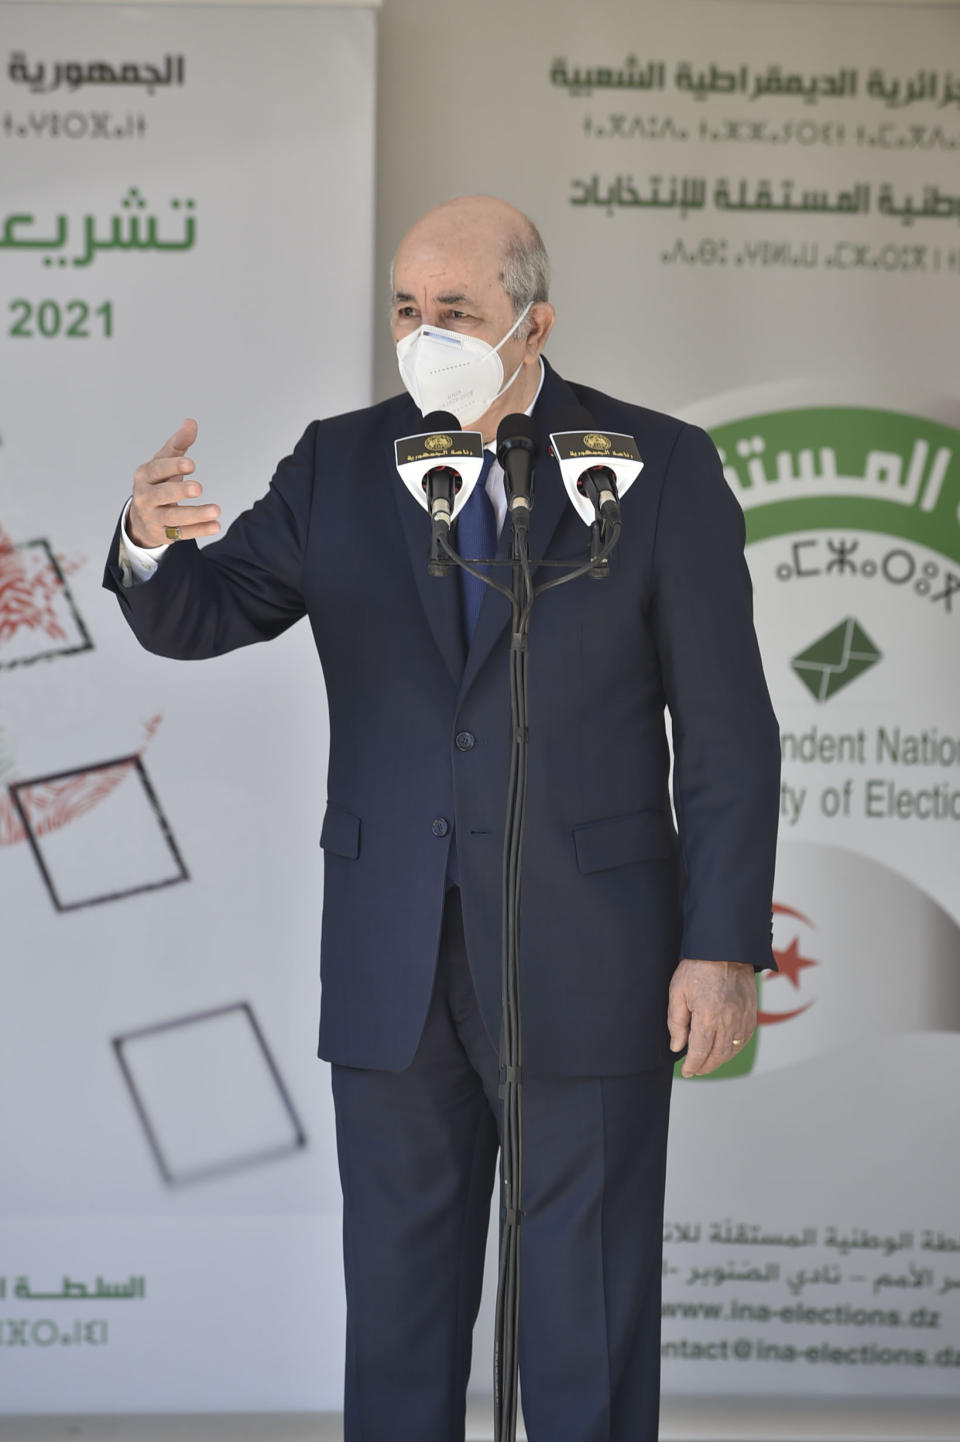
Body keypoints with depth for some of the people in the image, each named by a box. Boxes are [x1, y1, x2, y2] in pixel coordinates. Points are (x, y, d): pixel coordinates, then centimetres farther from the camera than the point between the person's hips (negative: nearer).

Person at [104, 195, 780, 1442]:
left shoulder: (662, 469, -3)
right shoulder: (340, 465, 6)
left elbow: (727, 729, -5)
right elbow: (200, 617, -1)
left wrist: (725, 948, -10)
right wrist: (154, 544, -25)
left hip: (587, 956, -3)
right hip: (391, 962, 3)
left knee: (589, 1321, 6)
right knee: (397, 1302, 12)